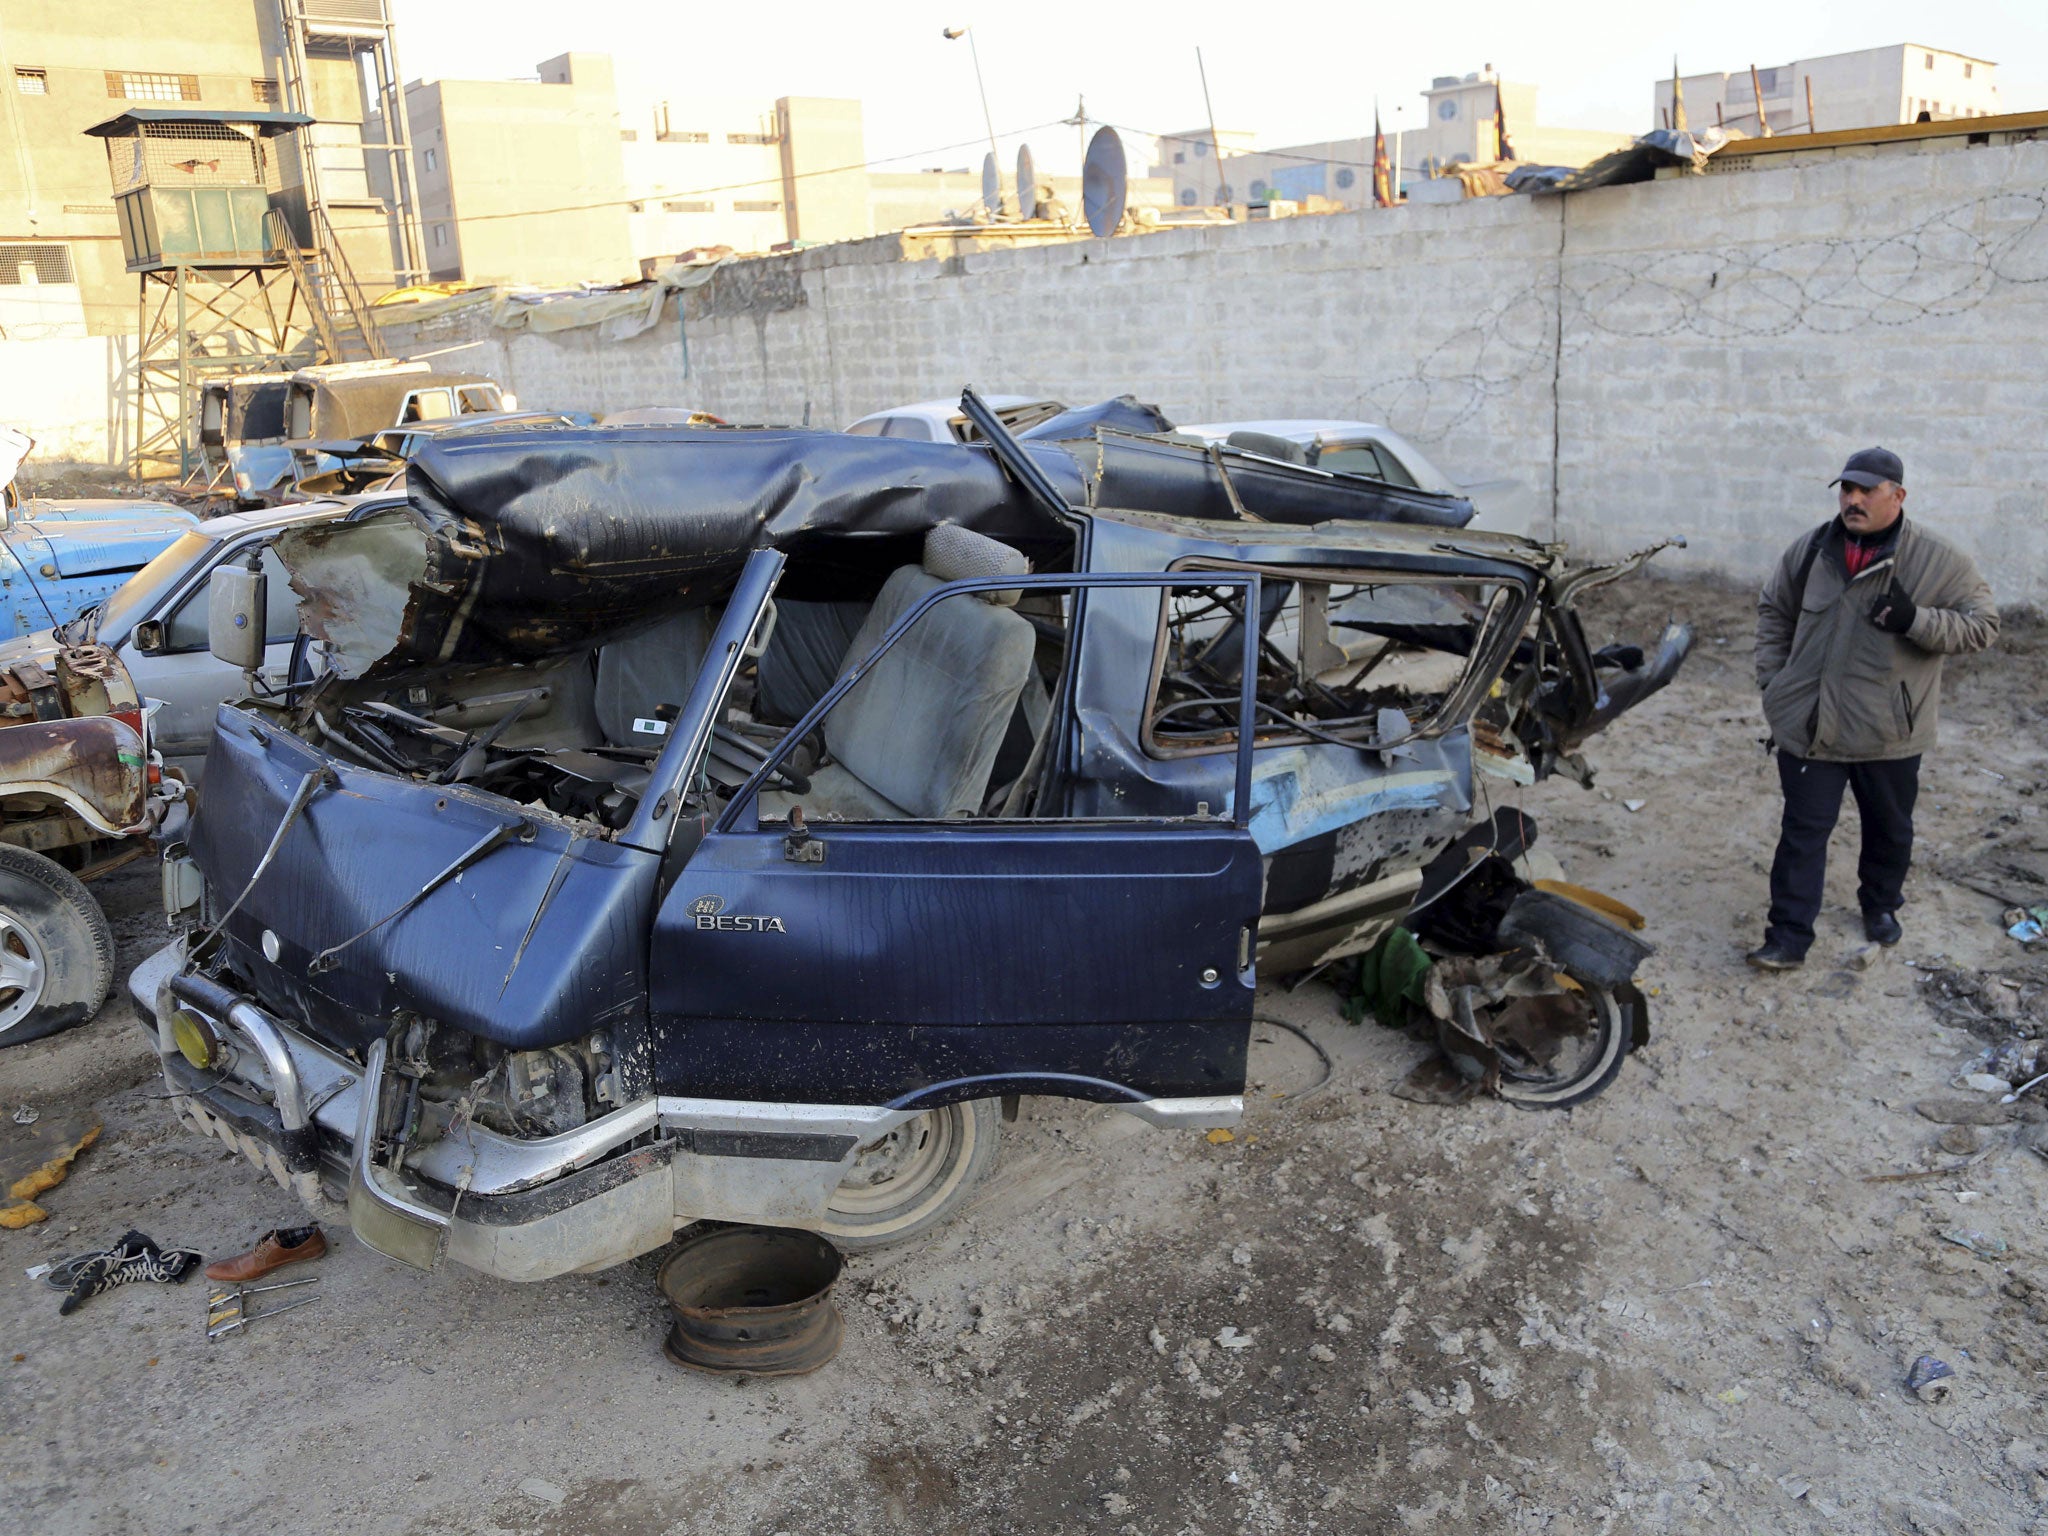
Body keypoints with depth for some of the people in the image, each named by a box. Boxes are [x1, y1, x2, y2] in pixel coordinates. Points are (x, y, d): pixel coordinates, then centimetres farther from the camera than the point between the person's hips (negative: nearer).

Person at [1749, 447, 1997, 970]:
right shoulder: (1810, 550, 1)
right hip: (1810, 727, 1)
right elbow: (1773, 612, 14)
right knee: (1803, 832, 2)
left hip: (1889, 732, -1)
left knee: (1889, 830, 19)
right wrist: (1772, 681, 6)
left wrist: (1916, 621, -24)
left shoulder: (1938, 560, -8)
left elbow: (1982, 624, -6)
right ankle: (1789, 938, 6)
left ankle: (1880, 905, 44)